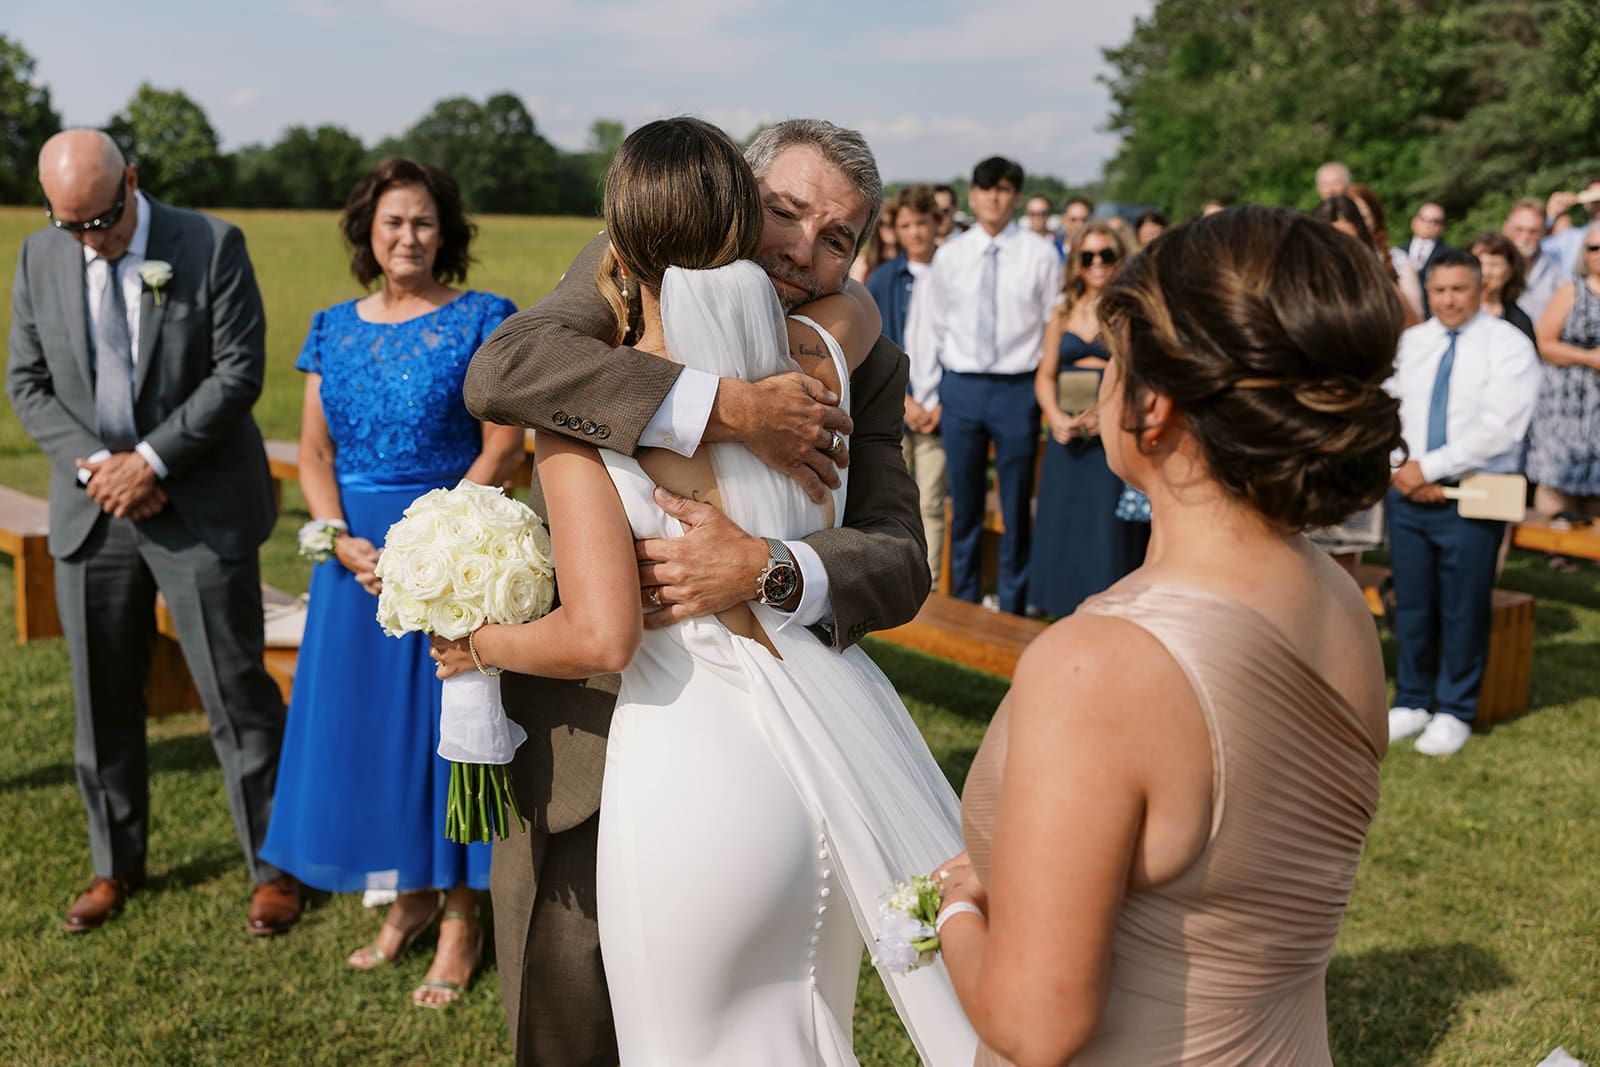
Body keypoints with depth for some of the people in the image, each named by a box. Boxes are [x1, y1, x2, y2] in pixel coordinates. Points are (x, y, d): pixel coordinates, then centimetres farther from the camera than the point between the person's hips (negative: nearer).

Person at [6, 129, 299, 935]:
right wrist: (95, 465, -9)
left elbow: (239, 371, -10)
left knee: (236, 693, 0)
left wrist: (151, 460, -15)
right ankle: (117, 865, 29)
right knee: (102, 699, 11)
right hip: (92, 510, 4)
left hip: (201, 507, -4)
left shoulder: (211, 246, -6)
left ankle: (273, 867, 14)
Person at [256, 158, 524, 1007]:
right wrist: (343, 540, -9)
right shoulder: (334, 329, 9)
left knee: (446, 710, 1)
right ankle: (409, 896, 26)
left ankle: (460, 914, 13)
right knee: (365, 715, 10)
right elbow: (313, 451, 7)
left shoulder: (481, 320, -4)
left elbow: (503, 446, -11)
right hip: (356, 550, 5)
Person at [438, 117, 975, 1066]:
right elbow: (860, 298, 25)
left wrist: (479, 646, 0)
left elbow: (600, 637, -19)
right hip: (847, 733, 3)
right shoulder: (819, 357, 0)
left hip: (697, 768, -3)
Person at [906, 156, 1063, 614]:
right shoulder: (950, 256, 6)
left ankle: (1012, 606, 16)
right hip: (961, 386, 2)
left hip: (1018, 388, -2)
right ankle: (964, 601, 21)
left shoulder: (1040, 255, 0)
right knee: (964, 503, 9)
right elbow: (925, 327, 10)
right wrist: (928, 396, 7)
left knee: (1017, 504, 5)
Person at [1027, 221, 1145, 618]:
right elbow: (1045, 374, 13)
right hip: (1068, 437, 4)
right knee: (1064, 531, 7)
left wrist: (1110, 415, -20)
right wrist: (1055, 417, -6)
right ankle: (1065, 615, 16)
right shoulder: (1063, 312, 13)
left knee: (1109, 534, -2)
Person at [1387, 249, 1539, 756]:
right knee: (1411, 603, 10)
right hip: (1408, 492, 4)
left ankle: (1454, 712, 18)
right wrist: (1403, 469, -9)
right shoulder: (1410, 342, 9)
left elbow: (1499, 428, -16)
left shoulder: (1509, 345, -7)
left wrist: (1428, 467, -16)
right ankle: (1412, 703, 23)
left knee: (1464, 609, 4)